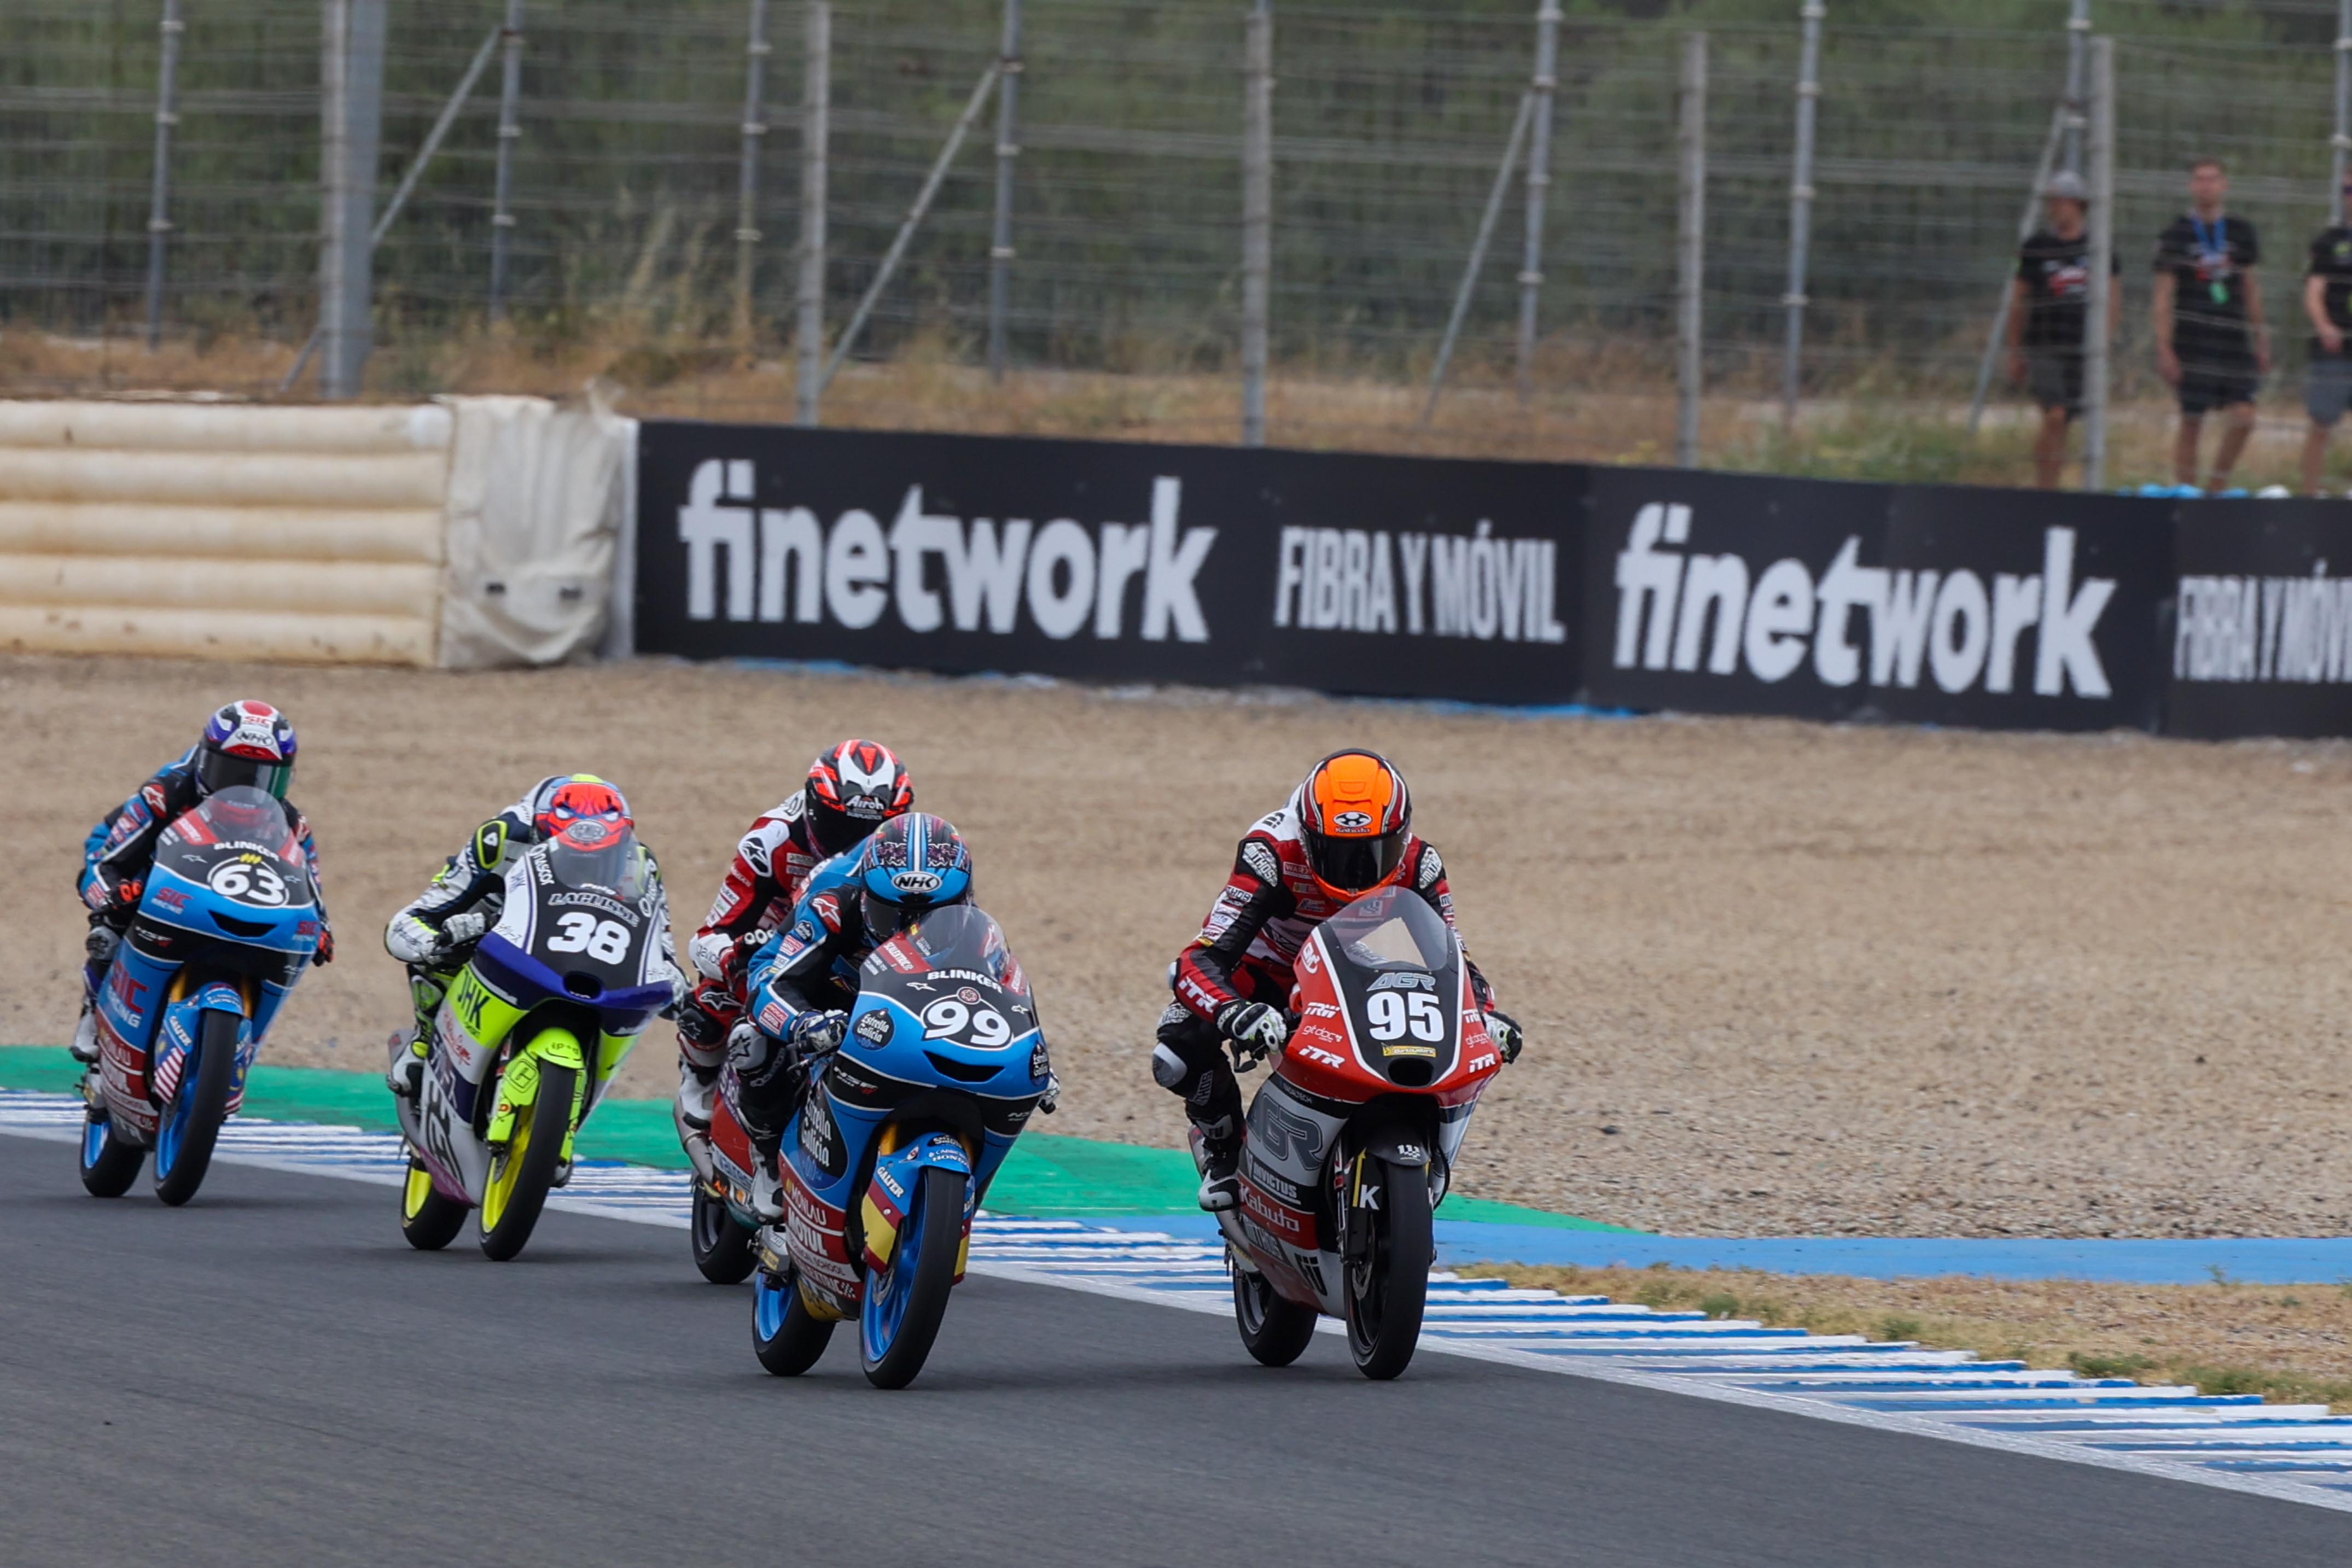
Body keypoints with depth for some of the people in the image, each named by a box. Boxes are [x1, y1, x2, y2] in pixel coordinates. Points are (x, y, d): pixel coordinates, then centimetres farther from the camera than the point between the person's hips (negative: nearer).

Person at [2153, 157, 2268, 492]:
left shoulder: (2241, 232, 11)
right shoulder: (2175, 234, 0)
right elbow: (2164, 297, -2)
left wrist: (2261, 342, 17)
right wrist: (2164, 349, -10)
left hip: (2235, 341, 3)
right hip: (2194, 348, -3)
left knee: (2243, 420, -5)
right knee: (2192, 424, -2)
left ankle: (2216, 487, 12)